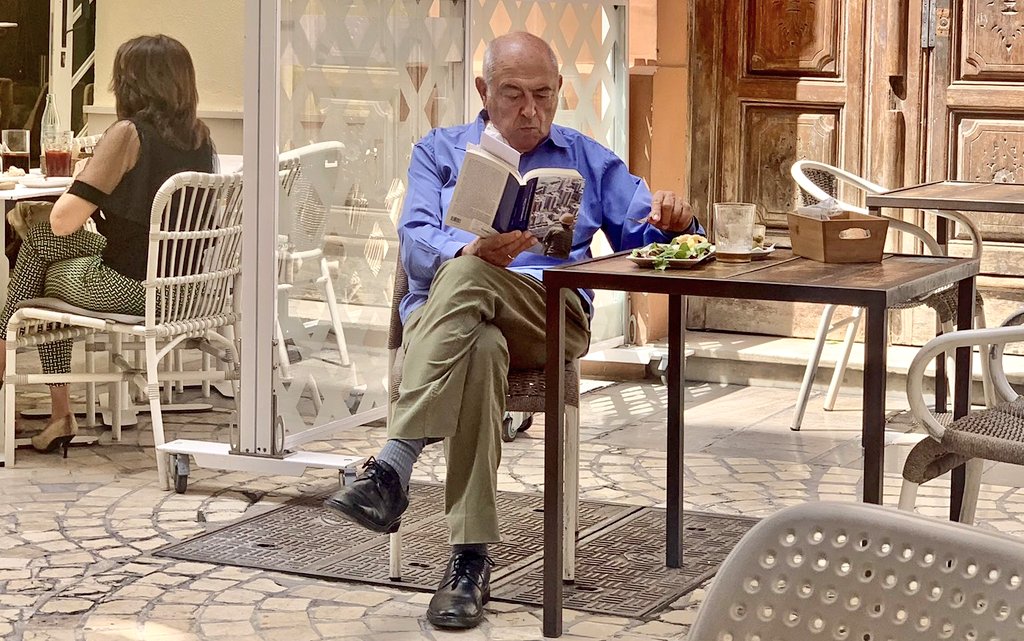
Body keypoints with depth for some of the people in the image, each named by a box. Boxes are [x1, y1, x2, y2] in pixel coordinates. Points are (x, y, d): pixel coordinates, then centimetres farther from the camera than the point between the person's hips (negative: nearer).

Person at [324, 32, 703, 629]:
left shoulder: (588, 159, 26)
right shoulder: (440, 151, 22)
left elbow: (641, 235, 19)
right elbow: (416, 244, 4)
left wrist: (669, 219, -7)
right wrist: (472, 250, -20)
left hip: (553, 321, 0)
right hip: (440, 313, 0)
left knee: (465, 281, -36)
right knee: (480, 348, -40)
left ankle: (392, 468, -47)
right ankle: (470, 561, -45)